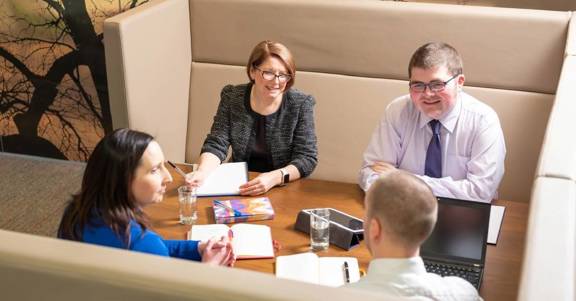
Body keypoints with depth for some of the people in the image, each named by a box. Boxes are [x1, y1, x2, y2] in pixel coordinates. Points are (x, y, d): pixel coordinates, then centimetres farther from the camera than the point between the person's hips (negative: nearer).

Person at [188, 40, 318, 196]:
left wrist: (276, 177, -28)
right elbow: (216, 145, -3)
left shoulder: (301, 104, -7)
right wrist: (203, 172, -25)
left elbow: (307, 157, -10)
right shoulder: (232, 97, -2)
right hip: (238, 187, 0)